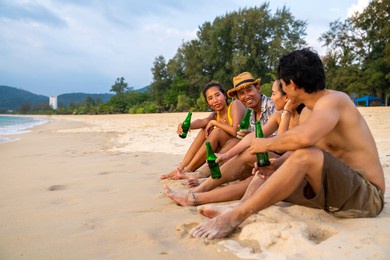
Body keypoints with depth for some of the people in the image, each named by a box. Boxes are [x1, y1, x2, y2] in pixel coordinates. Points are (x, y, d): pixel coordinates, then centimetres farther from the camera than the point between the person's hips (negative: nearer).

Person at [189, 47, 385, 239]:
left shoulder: (333, 100, -17)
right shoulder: (319, 107, 12)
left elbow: (304, 137, -37)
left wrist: (267, 144, -20)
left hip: (367, 195, -9)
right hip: (339, 188, 9)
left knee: (307, 154, -35)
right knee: (266, 176, 4)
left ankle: (234, 216, -33)